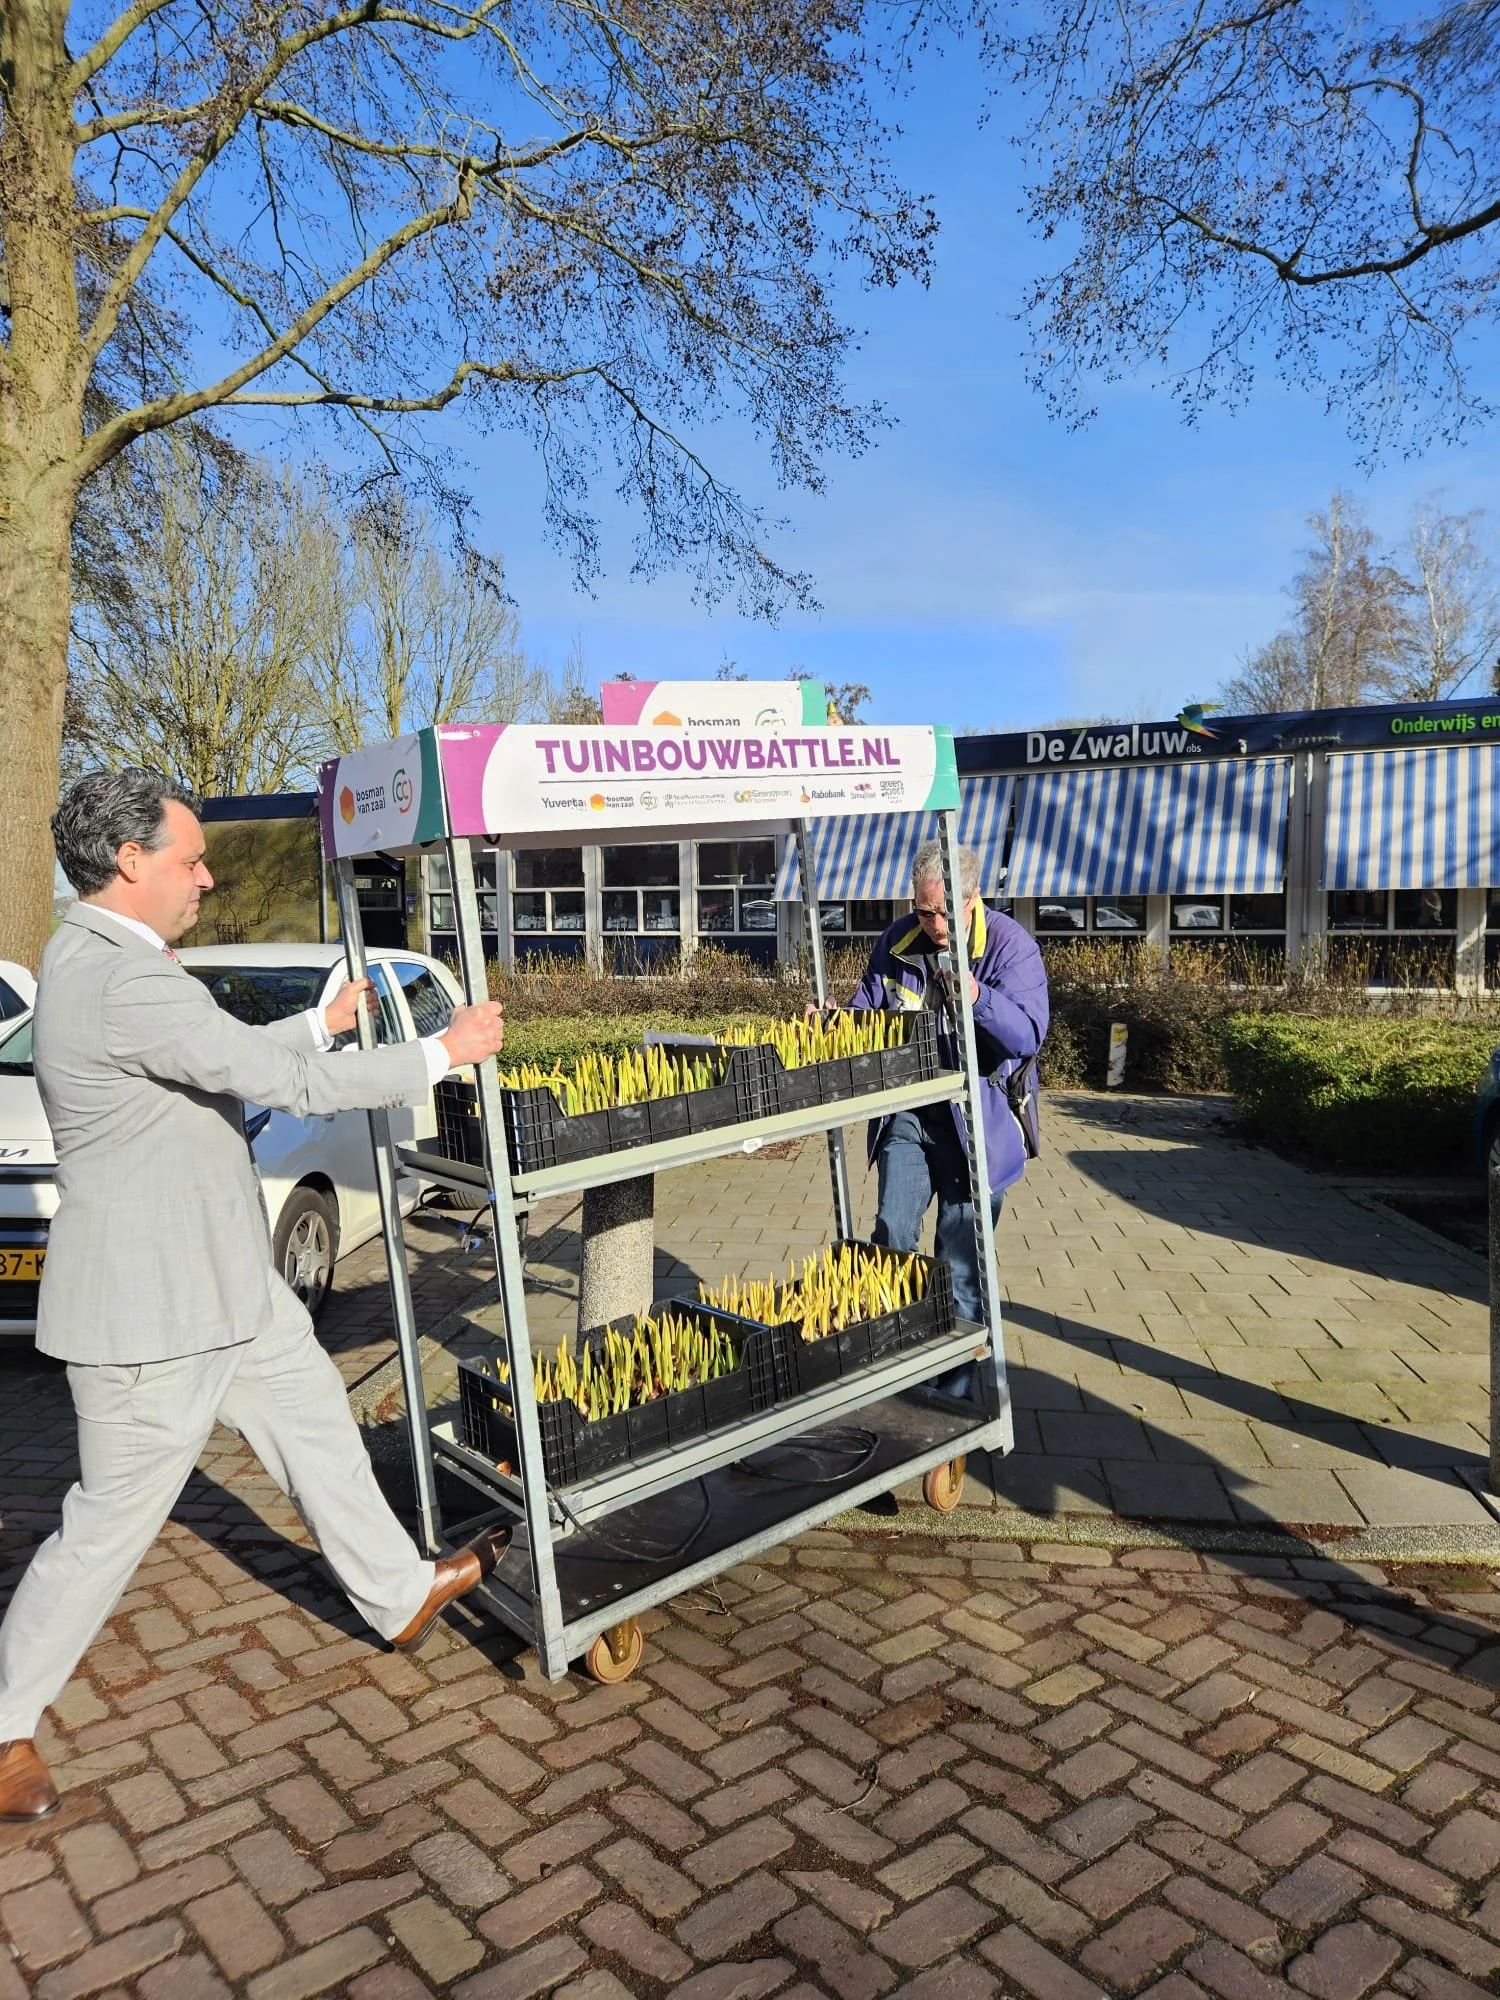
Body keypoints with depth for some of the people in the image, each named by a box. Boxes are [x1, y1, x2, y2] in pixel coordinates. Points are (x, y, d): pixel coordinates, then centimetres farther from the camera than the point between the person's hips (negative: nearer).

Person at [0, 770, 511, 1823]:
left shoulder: (98, 958, 7)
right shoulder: (129, 983, -27)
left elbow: (230, 1058, 18)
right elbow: (291, 1085, -27)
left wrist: (324, 1022, 25)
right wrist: (443, 1052, -16)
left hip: (223, 1282, 11)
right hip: (150, 1310, -10)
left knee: (318, 1423, 20)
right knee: (113, 1522, 7)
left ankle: (401, 1594, 37)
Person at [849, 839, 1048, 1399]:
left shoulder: (1010, 946, -13)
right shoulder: (895, 942, 1)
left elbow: (1027, 1036, -22)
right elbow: (867, 1014, 12)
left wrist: (974, 995, -37)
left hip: (977, 1119, -3)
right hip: (907, 1111, 4)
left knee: (962, 1255, 4)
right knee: (890, 1234, -4)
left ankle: (957, 1382, 20)